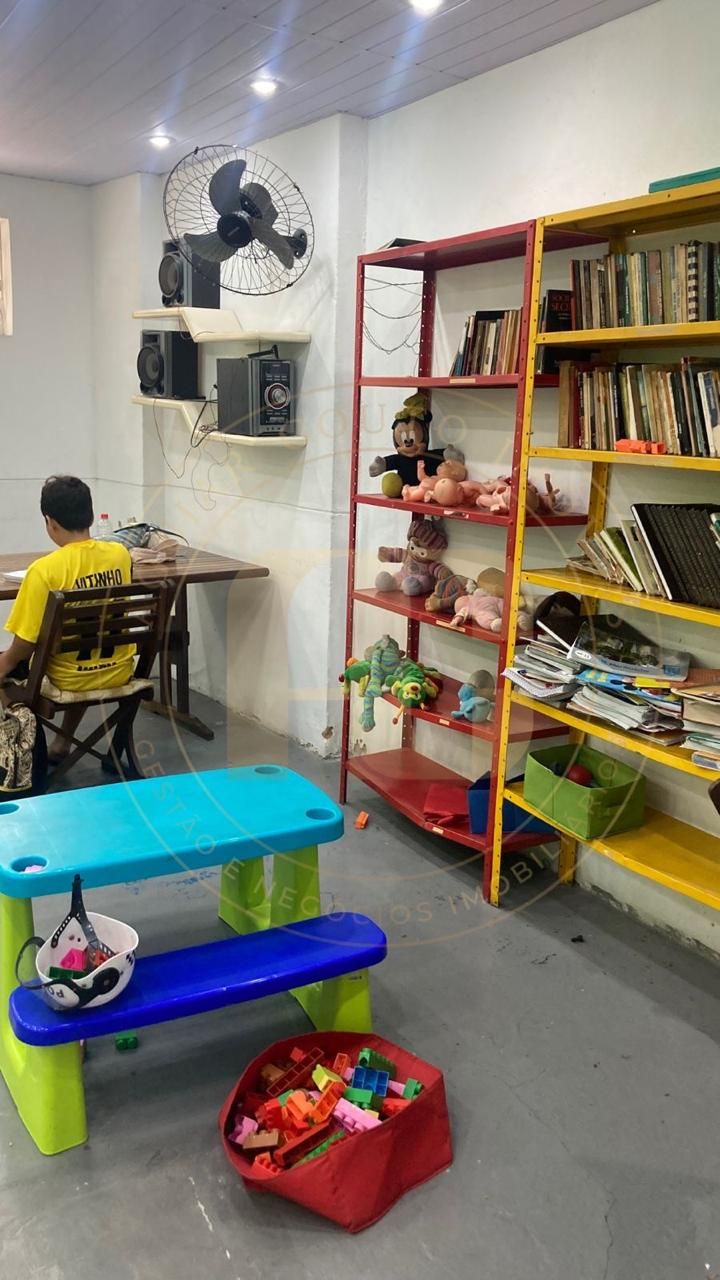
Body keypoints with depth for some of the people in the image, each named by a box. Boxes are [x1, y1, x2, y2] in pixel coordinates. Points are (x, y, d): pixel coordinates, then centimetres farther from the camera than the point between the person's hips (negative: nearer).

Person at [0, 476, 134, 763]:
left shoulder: (44, 569, -22)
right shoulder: (121, 554, -7)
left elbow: (27, 643, -17)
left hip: (70, 679, -4)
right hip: (117, 671, 5)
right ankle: (62, 742, 42)